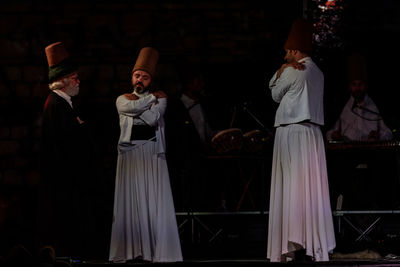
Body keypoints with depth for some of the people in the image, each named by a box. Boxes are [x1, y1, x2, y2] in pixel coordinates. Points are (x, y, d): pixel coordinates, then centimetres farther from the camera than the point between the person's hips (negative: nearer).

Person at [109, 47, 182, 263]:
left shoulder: (160, 98, 9)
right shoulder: (123, 99, 12)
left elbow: (151, 119, -8)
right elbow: (132, 107, -11)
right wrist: (152, 97, 1)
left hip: (152, 155, -1)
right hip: (129, 154, 1)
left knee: (154, 202, -6)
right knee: (130, 201, -4)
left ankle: (156, 250, -6)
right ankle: (130, 250, -3)